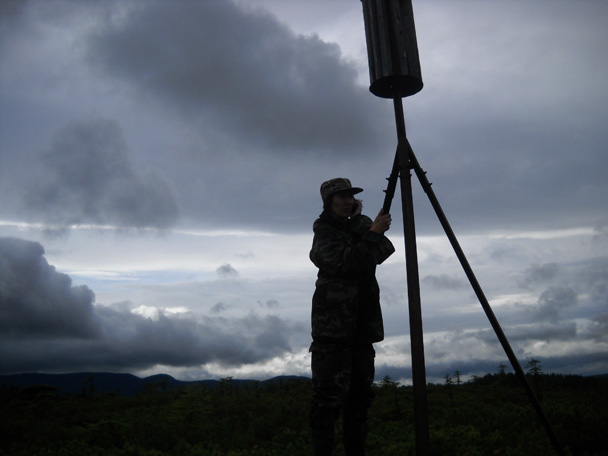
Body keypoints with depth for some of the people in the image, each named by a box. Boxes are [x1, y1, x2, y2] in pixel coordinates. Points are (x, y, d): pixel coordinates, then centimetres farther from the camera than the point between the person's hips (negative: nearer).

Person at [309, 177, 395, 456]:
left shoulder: (359, 225, 16)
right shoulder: (324, 234, -4)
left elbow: (384, 251, 0)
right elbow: (347, 262, -19)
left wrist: (358, 221, -7)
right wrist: (373, 232, -18)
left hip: (362, 325, 7)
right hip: (333, 325, -7)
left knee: (360, 392, 10)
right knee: (330, 394, -9)